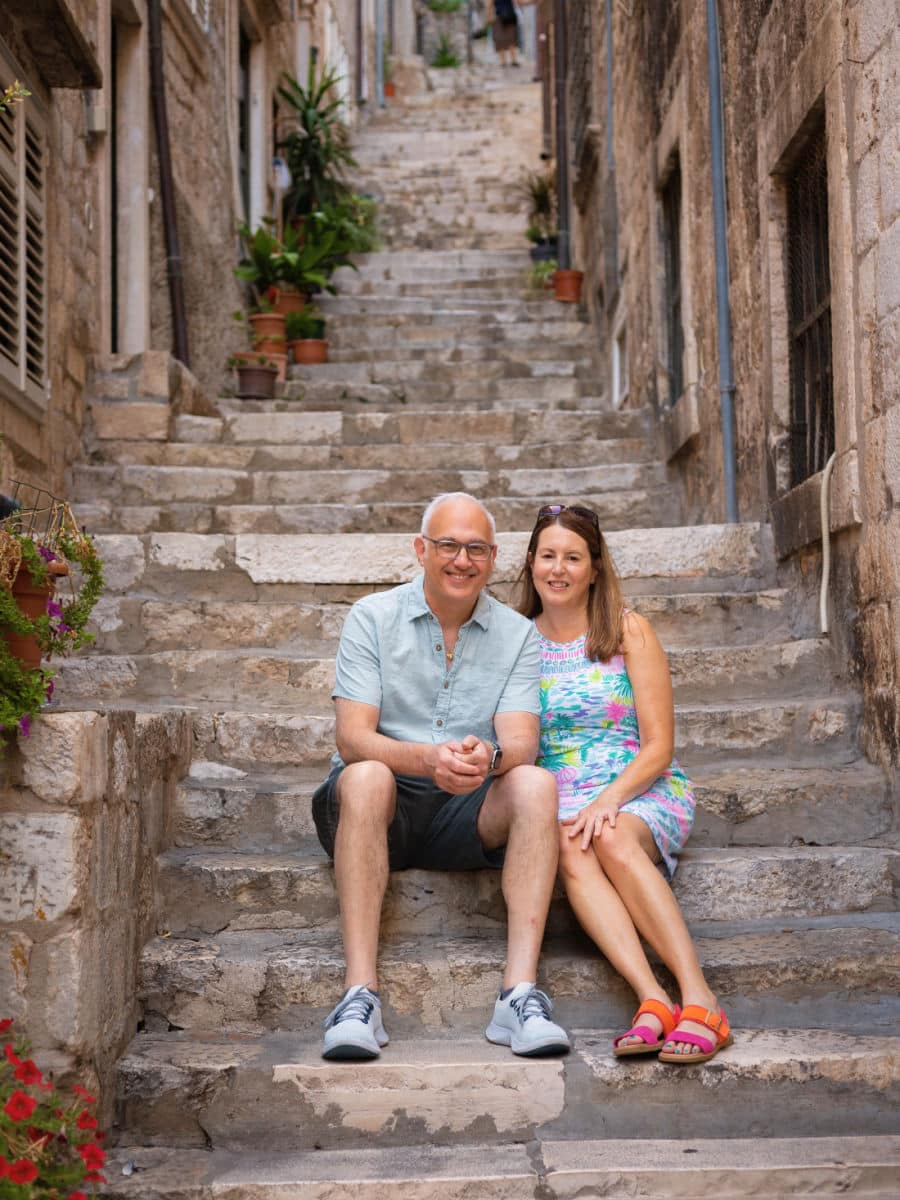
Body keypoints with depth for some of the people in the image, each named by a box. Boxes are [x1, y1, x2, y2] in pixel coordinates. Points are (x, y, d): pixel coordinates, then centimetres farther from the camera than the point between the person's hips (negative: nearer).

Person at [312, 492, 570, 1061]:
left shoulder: (517, 635, 6)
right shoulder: (373, 618, 0)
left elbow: (521, 742, -7)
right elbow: (352, 737, -11)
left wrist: (489, 756, -33)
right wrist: (427, 759, -32)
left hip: (471, 813, 2)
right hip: (383, 805, -2)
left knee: (536, 783, -27)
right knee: (367, 777, -35)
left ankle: (521, 994, -36)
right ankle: (360, 996, -40)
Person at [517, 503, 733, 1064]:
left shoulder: (628, 630, 4)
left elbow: (658, 746, -2)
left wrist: (608, 800, -18)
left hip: (643, 792, -1)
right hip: (559, 801, 2)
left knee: (611, 838, -36)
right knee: (569, 848, -34)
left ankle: (700, 1000, -41)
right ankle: (653, 1001, -46)